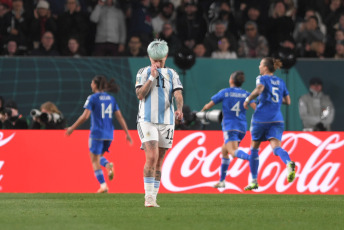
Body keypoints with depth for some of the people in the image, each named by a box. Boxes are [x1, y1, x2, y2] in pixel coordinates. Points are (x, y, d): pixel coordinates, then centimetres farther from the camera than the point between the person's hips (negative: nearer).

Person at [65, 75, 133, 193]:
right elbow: (120, 117, 7)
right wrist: (127, 133, 10)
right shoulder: (111, 99, 9)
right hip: (109, 135, 6)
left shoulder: (93, 98, -7)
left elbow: (85, 116, -13)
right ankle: (108, 165, -10)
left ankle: (103, 185, -9)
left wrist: (72, 128, -5)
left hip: (97, 133, -6)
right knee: (98, 156, 23)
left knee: (95, 161, 2)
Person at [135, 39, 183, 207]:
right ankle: (148, 196, -17)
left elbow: (178, 94, -6)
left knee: (159, 161, 6)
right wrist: (152, 77, -15)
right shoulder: (143, 73, 4)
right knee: (152, 157, -19)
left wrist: (179, 109, -26)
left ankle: (153, 198, 13)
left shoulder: (172, 74, 8)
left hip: (166, 122, 3)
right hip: (147, 121, -3)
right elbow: (140, 95, -8)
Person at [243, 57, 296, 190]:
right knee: (276, 147, -13)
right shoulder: (281, 82, 17)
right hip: (277, 120, 3)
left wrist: (248, 99, -8)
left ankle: (254, 181, 18)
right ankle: (289, 163, -48)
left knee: (254, 148, 14)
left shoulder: (262, 78, 1)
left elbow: (259, 89, -21)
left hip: (261, 118, -3)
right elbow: (287, 101, 18)